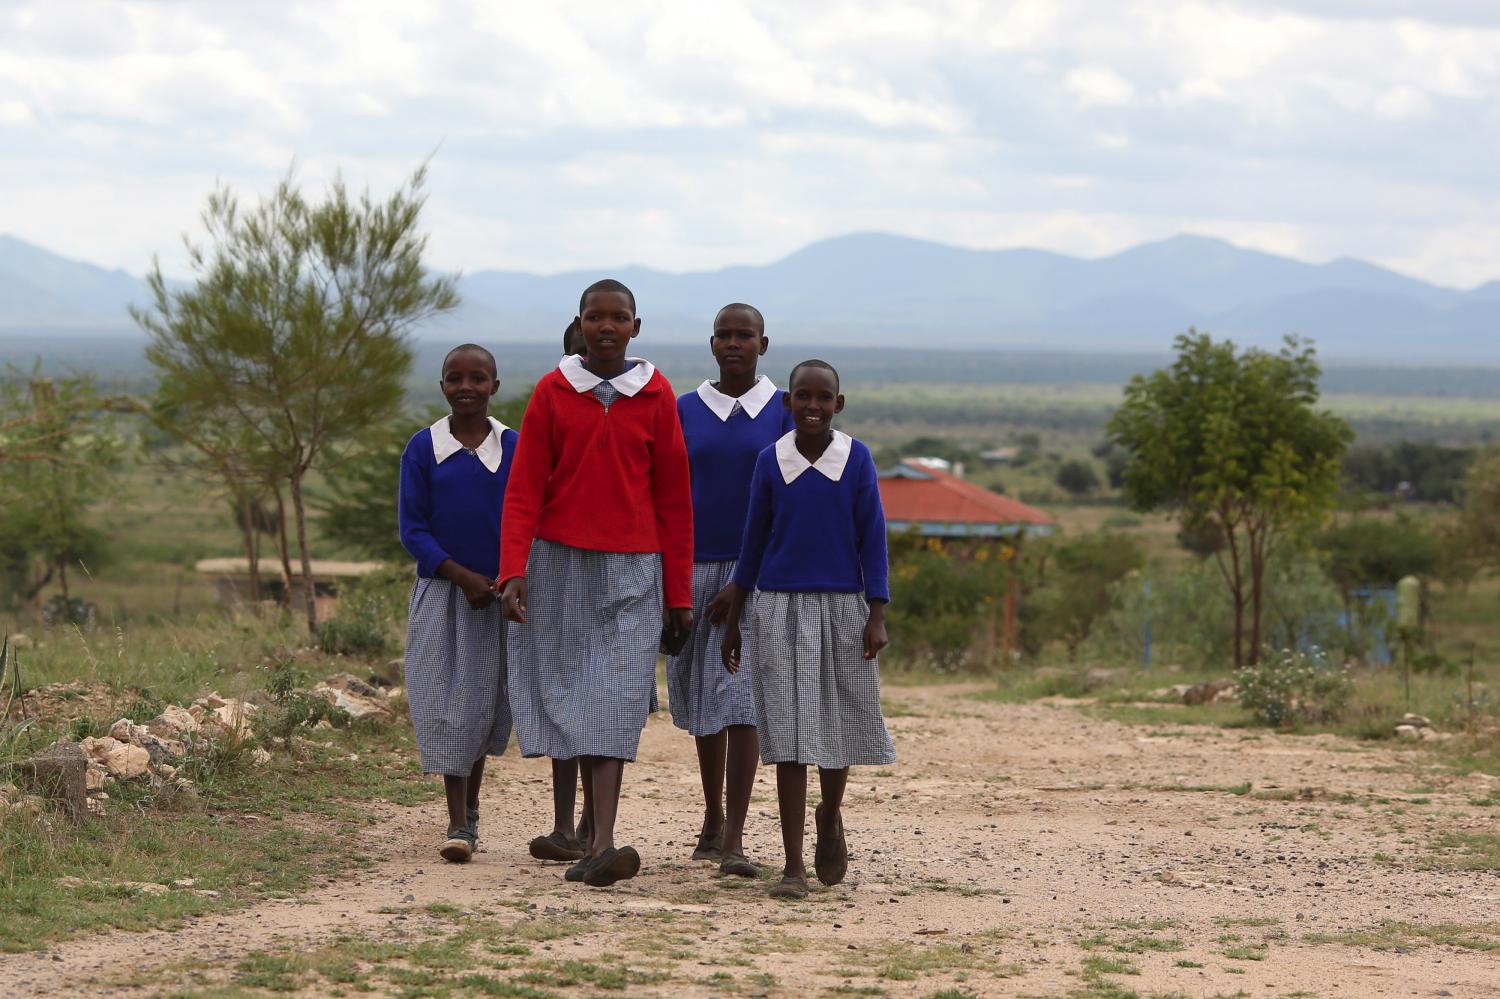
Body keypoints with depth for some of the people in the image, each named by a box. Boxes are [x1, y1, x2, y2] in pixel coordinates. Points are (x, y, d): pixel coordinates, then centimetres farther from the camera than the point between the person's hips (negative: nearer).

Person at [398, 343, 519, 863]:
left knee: (484, 703, 9)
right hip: (441, 592, -1)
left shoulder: (514, 447, 0)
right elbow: (412, 529, -4)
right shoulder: (423, 448, -2)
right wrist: (463, 577, -15)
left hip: (500, 593, 1)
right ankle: (459, 824, -4)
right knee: (445, 703, -6)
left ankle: (470, 808, 28)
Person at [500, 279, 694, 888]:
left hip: (631, 569, -1)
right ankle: (593, 833, 15)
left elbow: (673, 499, 6)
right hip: (559, 563, 1)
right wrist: (513, 570, -12)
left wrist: (678, 592, 6)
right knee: (571, 696, 3)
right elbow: (524, 489, 1)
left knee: (616, 701, -12)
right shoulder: (552, 392, 3)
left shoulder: (655, 397, 3)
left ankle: (601, 847, -22)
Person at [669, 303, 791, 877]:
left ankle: (734, 840, -16)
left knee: (743, 698, -13)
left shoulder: (785, 413, -1)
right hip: (695, 570, 3)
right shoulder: (685, 411, 5)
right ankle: (713, 815, 31)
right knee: (701, 697, 13)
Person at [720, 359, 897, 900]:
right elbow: (753, 543, 8)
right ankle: (794, 865, -3)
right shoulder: (771, 461, 0)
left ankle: (830, 816, 40)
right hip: (780, 610, 0)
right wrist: (732, 622, 10)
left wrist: (877, 617, -7)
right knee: (790, 735, -4)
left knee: (841, 725, 9)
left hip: (841, 609, 0)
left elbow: (873, 540, -1)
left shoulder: (856, 459, -2)